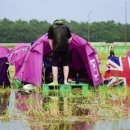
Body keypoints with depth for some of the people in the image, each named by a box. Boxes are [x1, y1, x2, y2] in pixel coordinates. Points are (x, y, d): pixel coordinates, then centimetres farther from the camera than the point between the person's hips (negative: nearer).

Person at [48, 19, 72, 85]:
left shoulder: (52, 27, 13)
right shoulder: (66, 27, 20)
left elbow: (50, 40, 11)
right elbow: (70, 38, 19)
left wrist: (52, 48, 18)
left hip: (56, 48, -3)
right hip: (65, 48, 3)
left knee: (54, 64, 4)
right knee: (65, 64, 13)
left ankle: (55, 81, 1)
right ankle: (65, 81, 13)